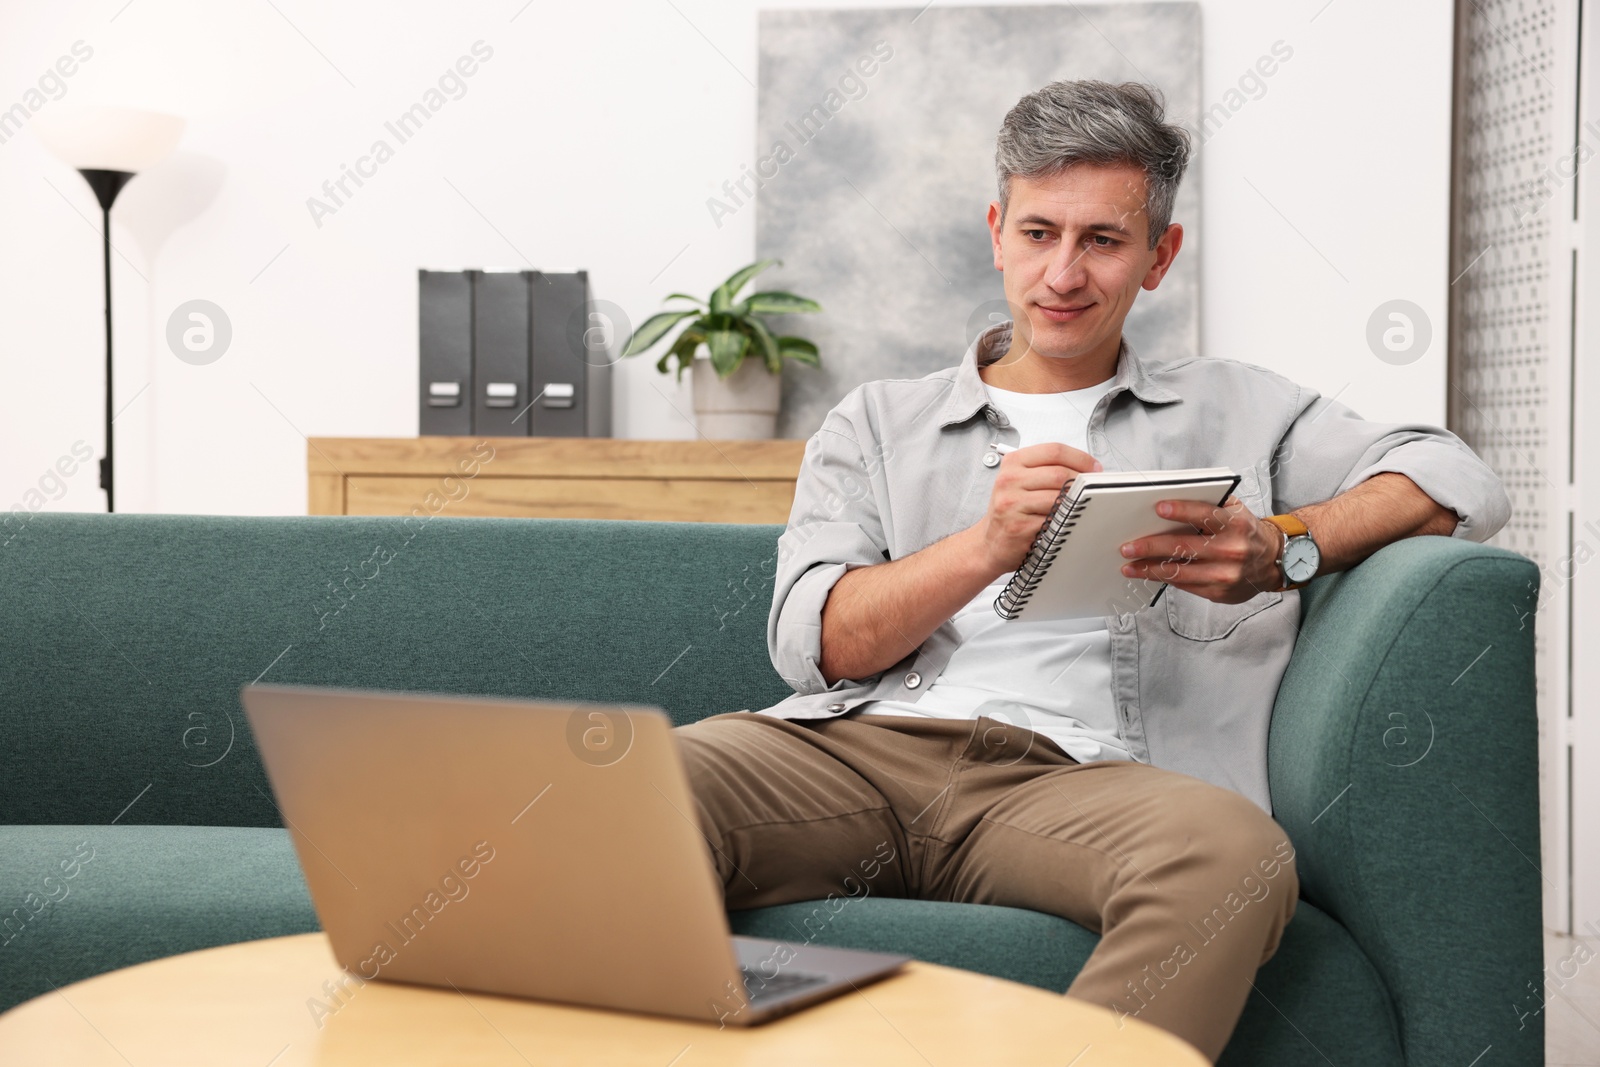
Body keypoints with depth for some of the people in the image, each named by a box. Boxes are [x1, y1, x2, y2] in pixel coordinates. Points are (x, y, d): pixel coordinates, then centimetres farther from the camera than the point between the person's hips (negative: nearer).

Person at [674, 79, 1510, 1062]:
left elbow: (1464, 484, 13)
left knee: (1233, 850, -37)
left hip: (1072, 774, -1)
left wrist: (1281, 551, -6)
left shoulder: (1236, 411, 25)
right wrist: (986, 548, -8)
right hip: (856, 745, 1)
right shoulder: (877, 423, 26)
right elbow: (815, 639, 10)